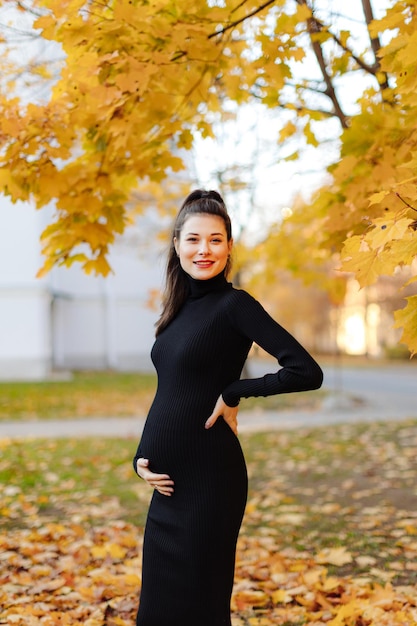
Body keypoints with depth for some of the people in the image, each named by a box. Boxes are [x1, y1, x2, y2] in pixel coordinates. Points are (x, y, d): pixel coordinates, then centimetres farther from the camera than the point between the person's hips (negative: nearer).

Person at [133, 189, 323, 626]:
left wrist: (233, 394, -13)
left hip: (208, 479, -8)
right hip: (168, 480, 8)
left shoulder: (234, 304, -12)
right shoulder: (180, 308, 10)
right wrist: (141, 456, 4)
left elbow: (307, 372, -21)